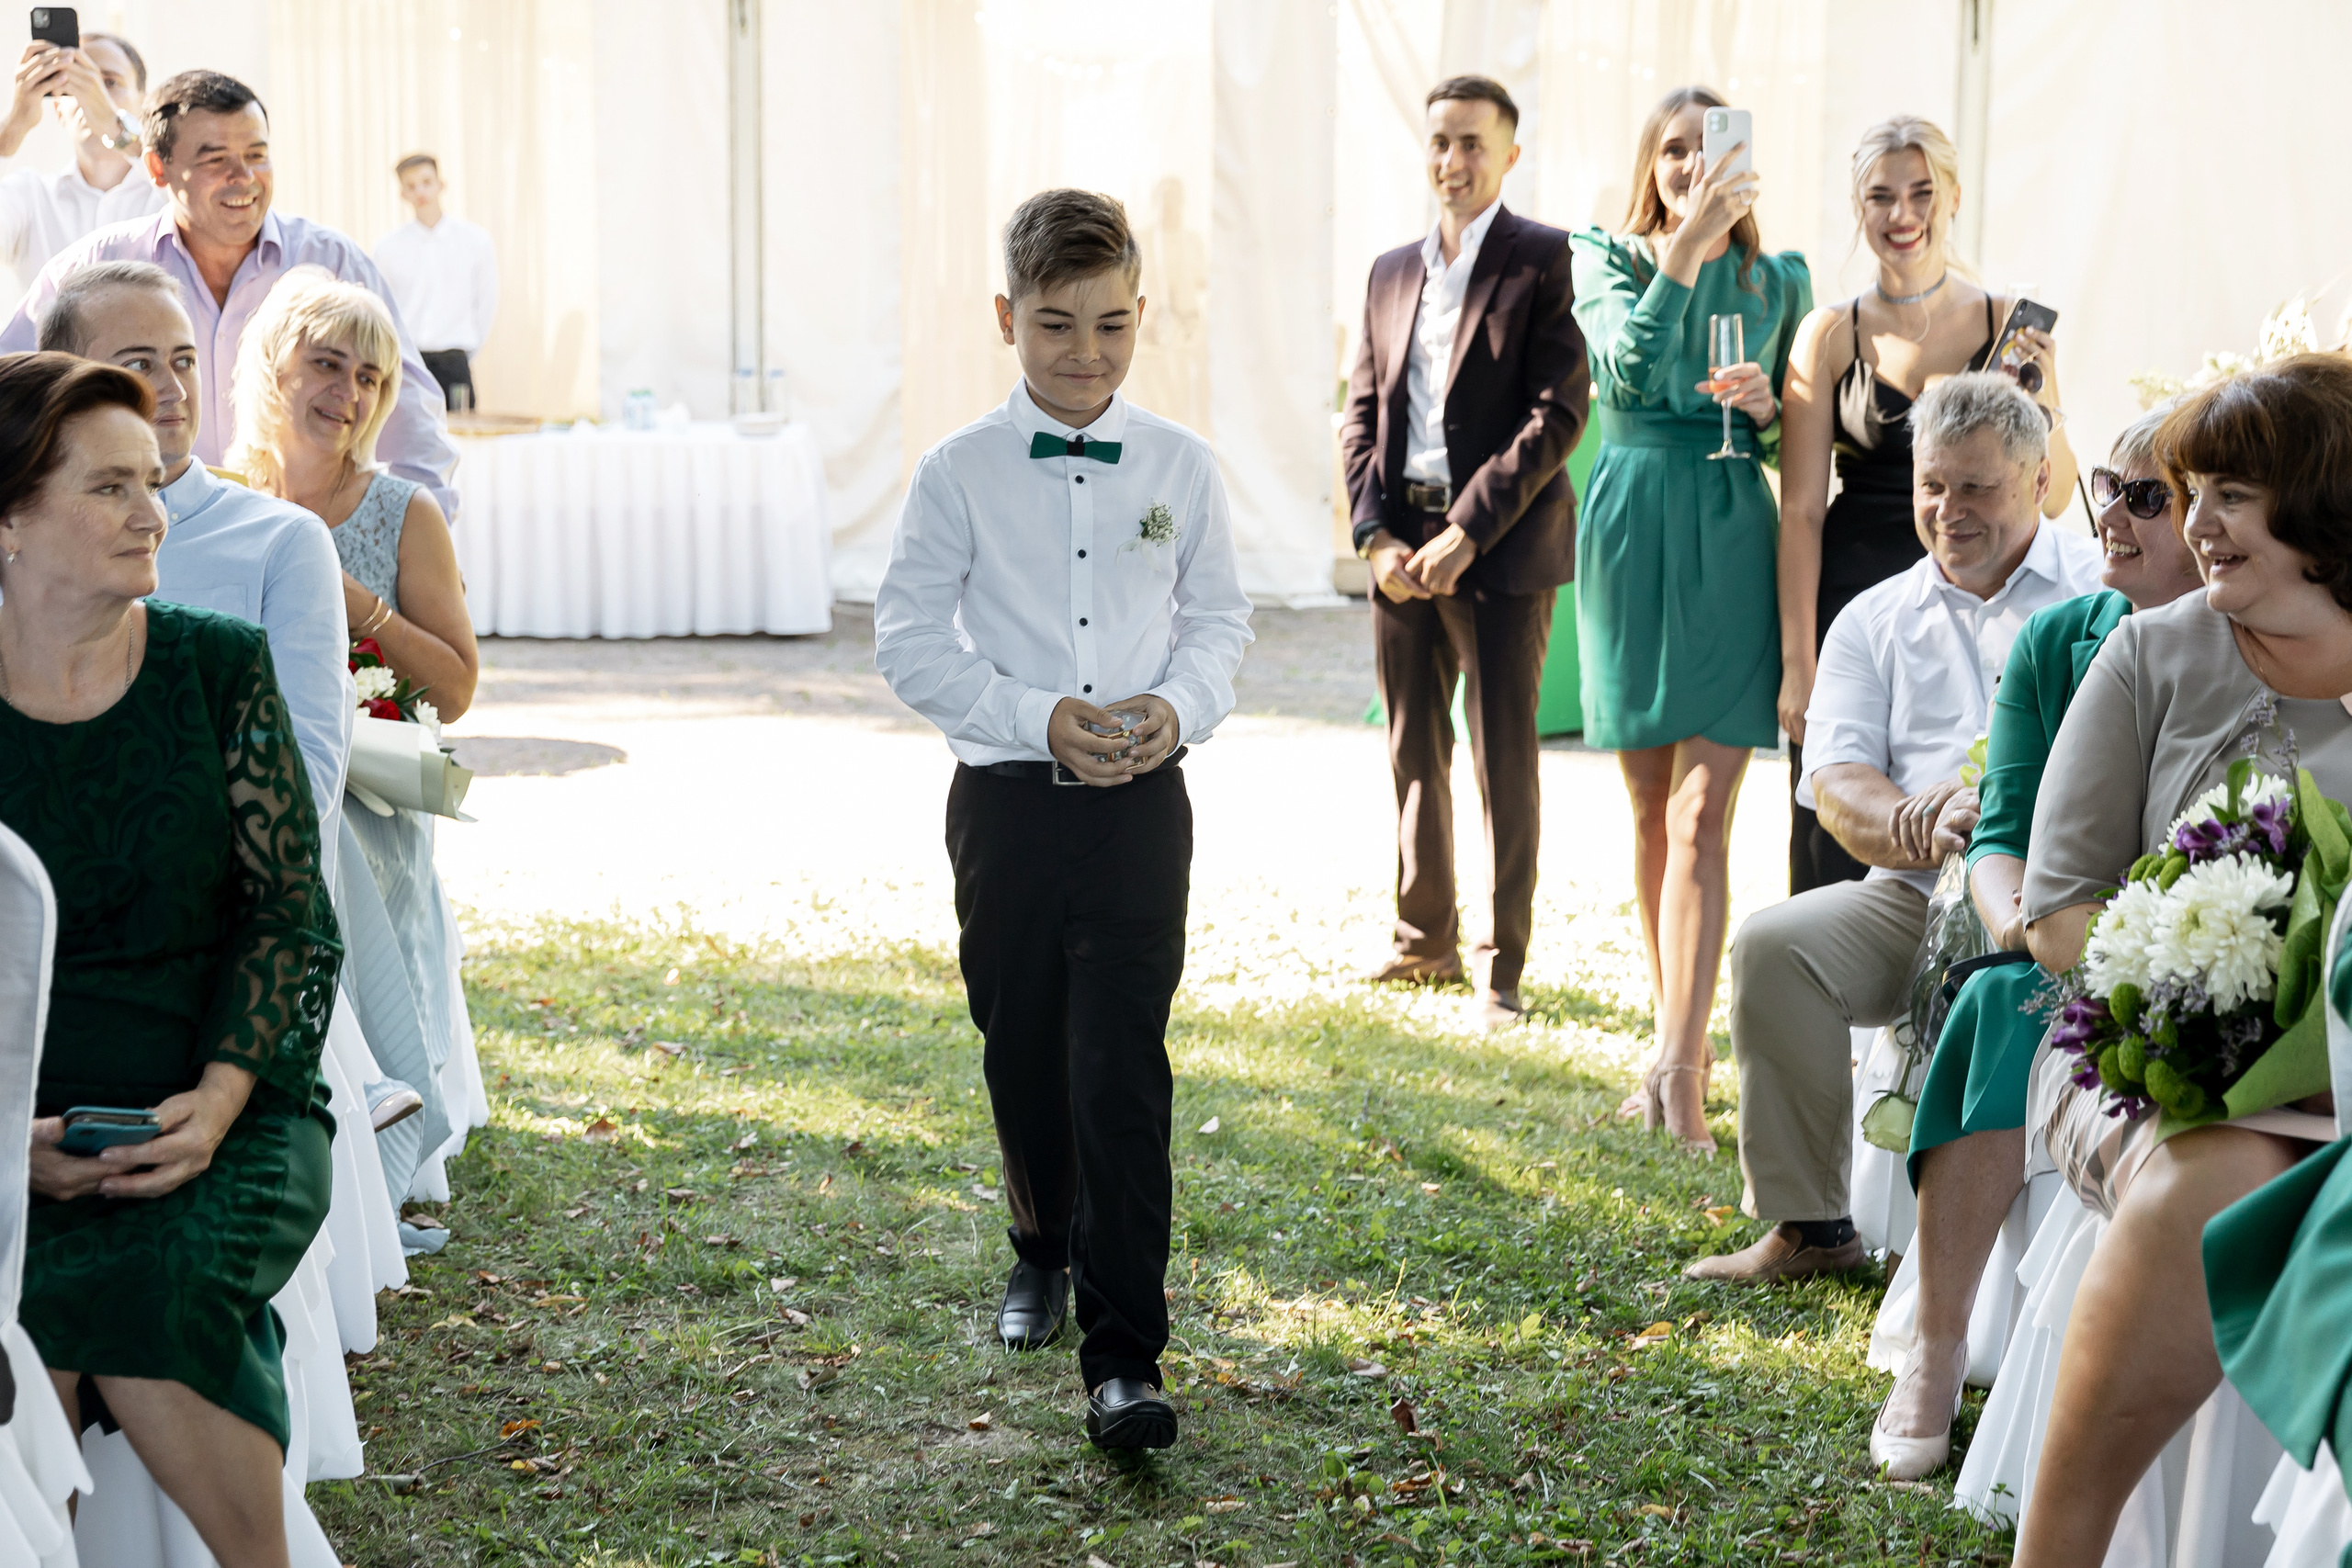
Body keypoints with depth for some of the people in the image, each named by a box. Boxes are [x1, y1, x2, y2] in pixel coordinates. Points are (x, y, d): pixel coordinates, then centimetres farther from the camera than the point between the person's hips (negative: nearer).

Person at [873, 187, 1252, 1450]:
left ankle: (1124, 1355, -7)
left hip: (1139, 803, 0)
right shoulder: (960, 473, -2)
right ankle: (1045, 1248, 42)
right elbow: (907, 637, -3)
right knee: (1022, 1052, 14)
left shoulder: (1180, 468, 3)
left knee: (1122, 1069, -8)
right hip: (1007, 799, 1)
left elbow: (1221, 619, 9)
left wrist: (1180, 706, -12)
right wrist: (1036, 718, -15)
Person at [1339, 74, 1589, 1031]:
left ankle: (1501, 967, 6)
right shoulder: (1392, 272, 14)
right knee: (1414, 752, 13)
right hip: (1402, 544, 6)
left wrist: (1467, 532, -17)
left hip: (1501, 547, -6)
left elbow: (1558, 413, -13)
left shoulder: (1543, 261, -5)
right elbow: (1363, 412, 14)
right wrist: (1376, 534, -2)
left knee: (1503, 761, -1)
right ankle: (1425, 939, 25)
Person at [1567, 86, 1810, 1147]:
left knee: (1702, 815, -10)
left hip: (1732, 541, 0)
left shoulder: (1777, 280, 9)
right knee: (1650, 812, 8)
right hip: (1632, 535, 1)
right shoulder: (1605, 261, 5)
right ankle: (1682, 1037, 21)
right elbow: (1631, 366, -16)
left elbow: (1798, 447, 14)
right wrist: (1685, 248, -22)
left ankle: (1678, 1062, -15)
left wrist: (1766, 406, -8)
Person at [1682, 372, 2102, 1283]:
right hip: (1915, 900, 4)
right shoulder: (1874, 622, 20)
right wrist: (1913, 825, -18)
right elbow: (1837, 783, 6)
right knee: (1771, 945, -21)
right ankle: (1810, 1224, -8)